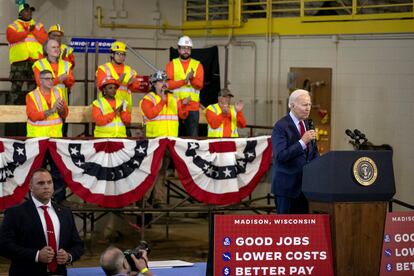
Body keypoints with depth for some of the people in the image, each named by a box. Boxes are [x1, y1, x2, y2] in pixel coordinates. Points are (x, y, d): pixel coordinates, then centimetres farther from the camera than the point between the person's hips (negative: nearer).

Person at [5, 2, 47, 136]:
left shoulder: (38, 25, 18)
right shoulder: (13, 26, 9)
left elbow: (44, 38, 4)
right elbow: (12, 37, -11)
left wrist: (34, 31, -10)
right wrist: (27, 31, -13)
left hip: (35, 61, 3)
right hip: (19, 61, -3)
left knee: (33, 87, 4)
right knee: (15, 88, -5)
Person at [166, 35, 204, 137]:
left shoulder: (197, 65, 10)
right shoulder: (171, 64, 9)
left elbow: (200, 85, -2)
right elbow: (169, 84, -5)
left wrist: (192, 79, -22)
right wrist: (184, 81, -18)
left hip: (193, 107, 1)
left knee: (193, 136, -1)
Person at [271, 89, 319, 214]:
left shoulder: (307, 124, 11)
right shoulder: (281, 126, -12)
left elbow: (314, 152, 20)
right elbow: (280, 156, -22)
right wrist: (302, 142, -28)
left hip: (305, 184, 7)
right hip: (287, 185, -7)